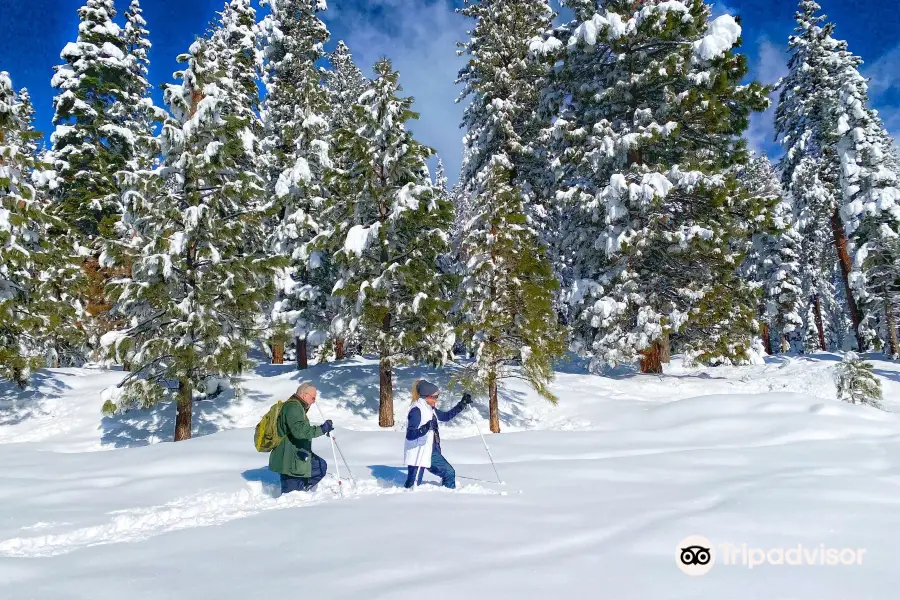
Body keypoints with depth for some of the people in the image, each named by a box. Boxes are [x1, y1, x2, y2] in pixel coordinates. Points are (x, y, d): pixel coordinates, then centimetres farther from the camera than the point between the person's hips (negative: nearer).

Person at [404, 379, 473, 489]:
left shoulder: (430, 409, 9)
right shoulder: (416, 410, -19)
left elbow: (446, 416, 25)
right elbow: (409, 435, -24)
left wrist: (462, 404, 20)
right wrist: (425, 428, -40)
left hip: (431, 451, 9)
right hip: (418, 454, -9)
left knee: (449, 472, 12)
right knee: (413, 486, -5)